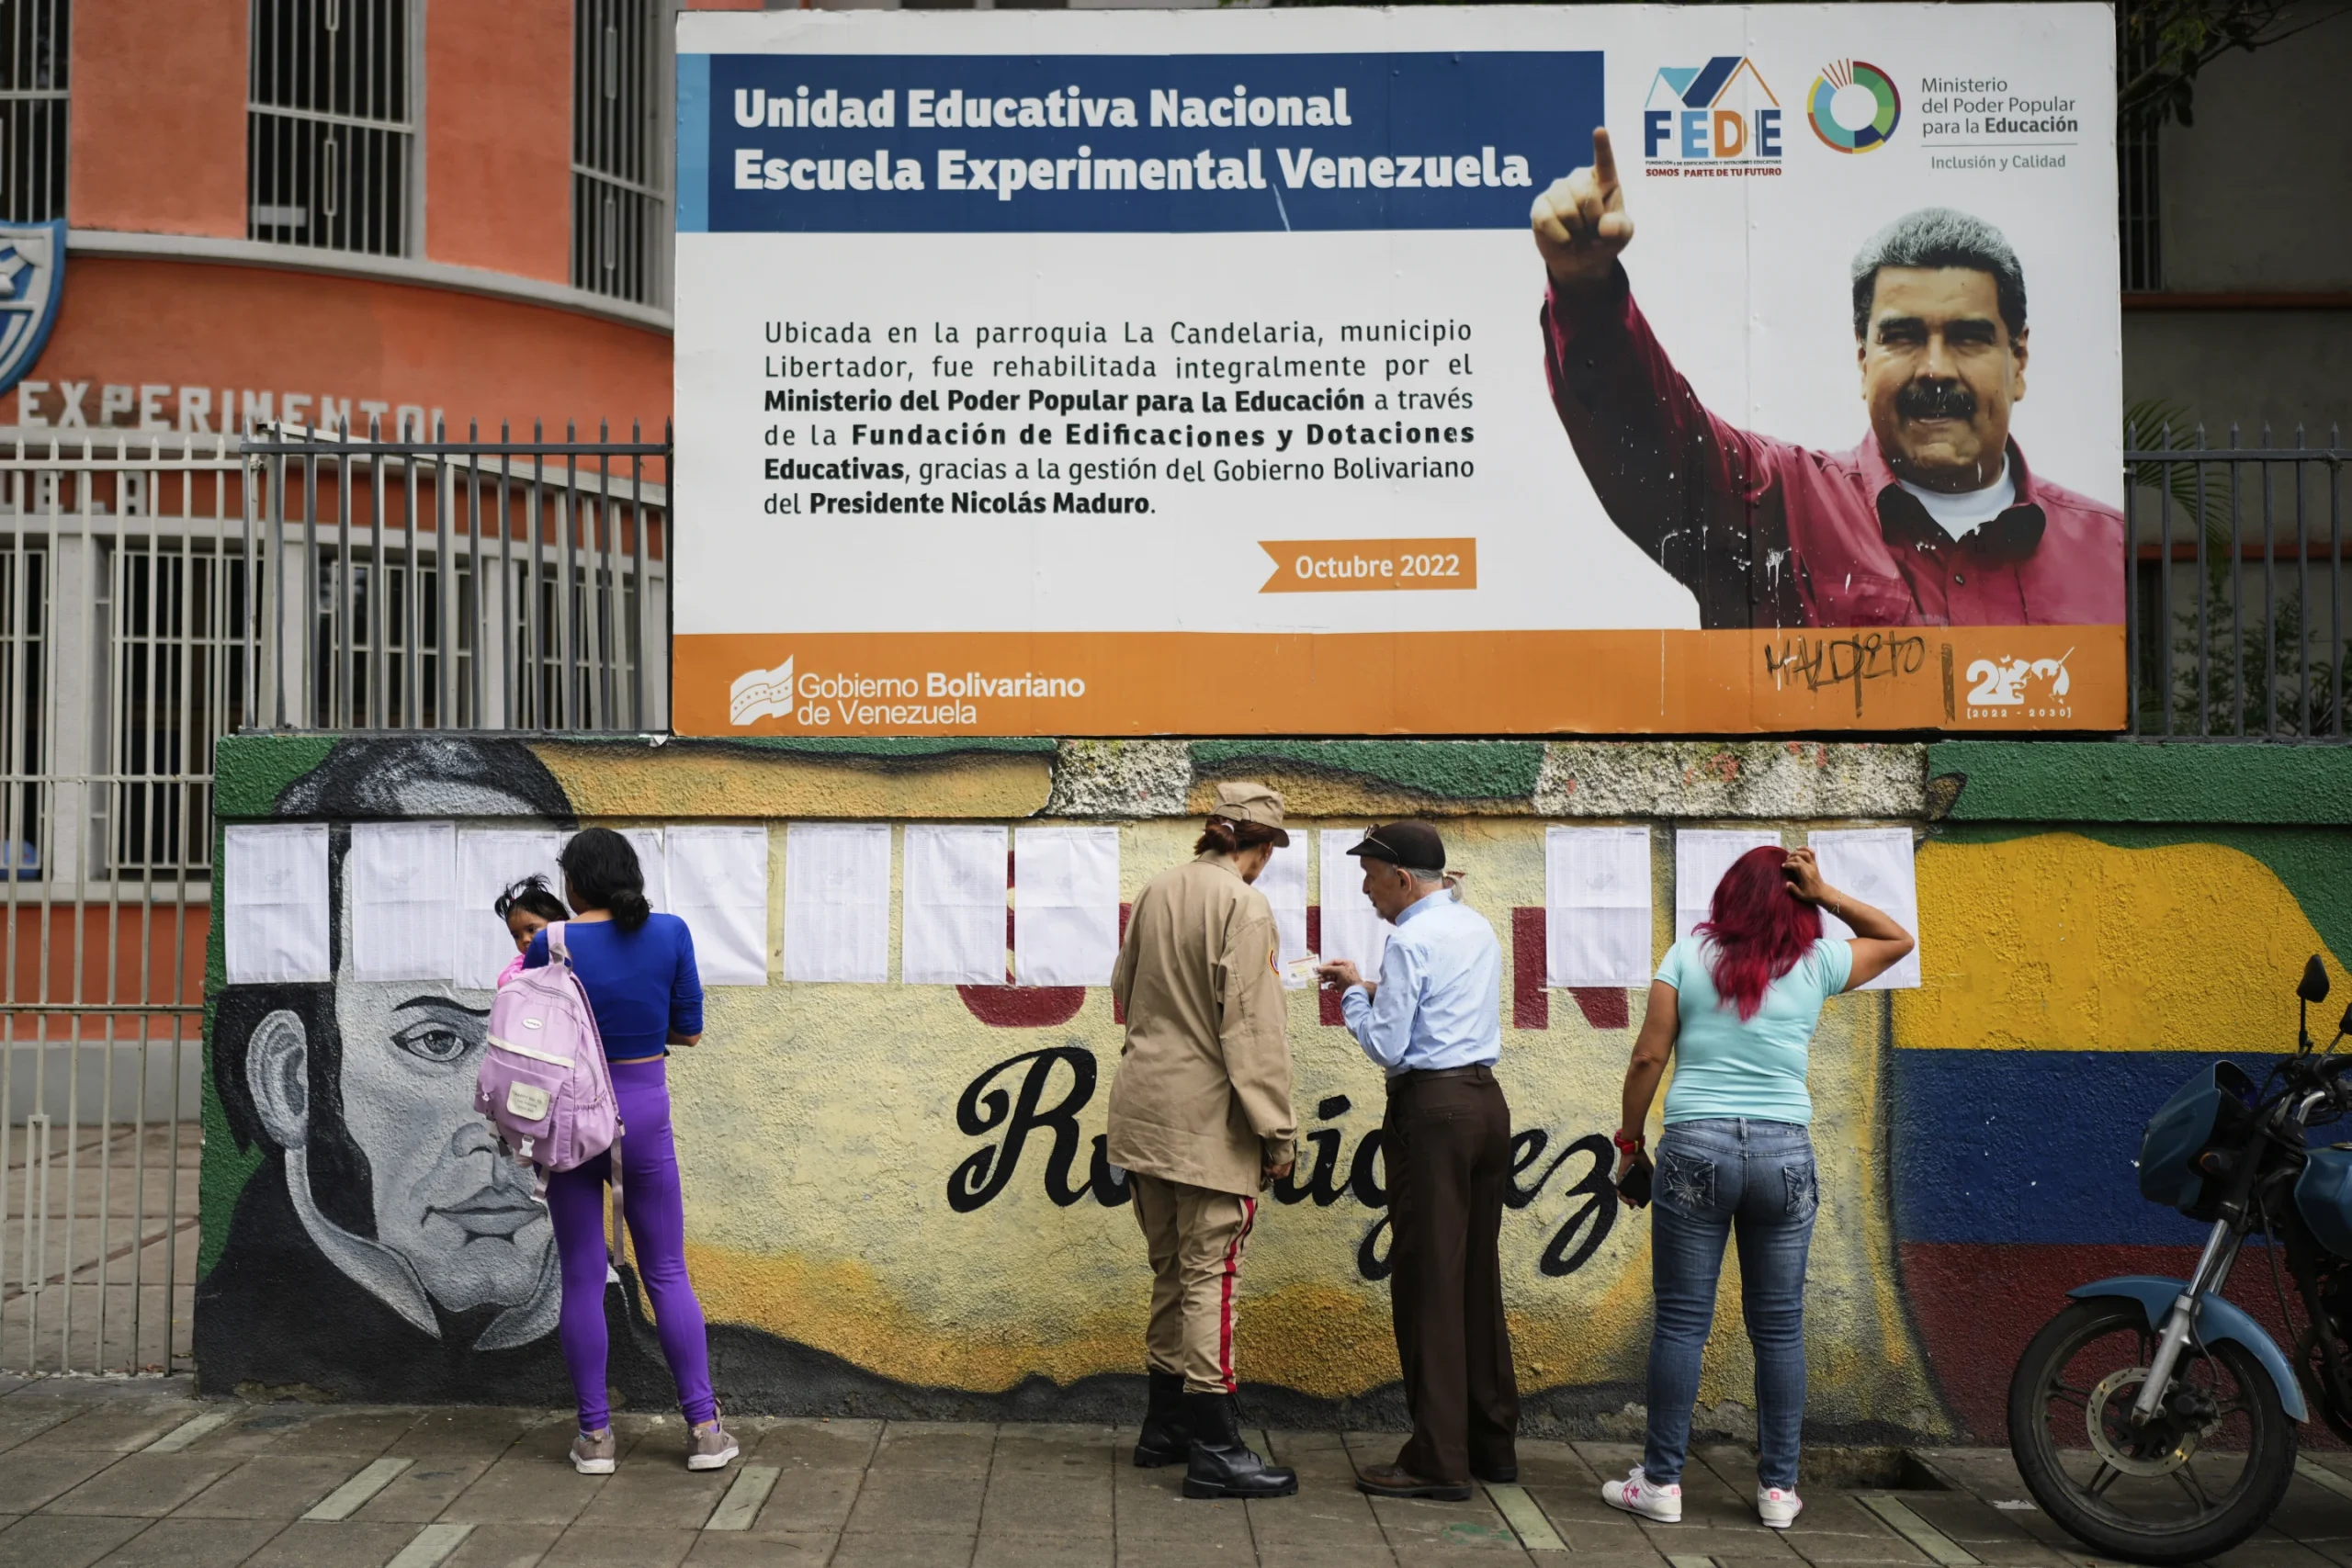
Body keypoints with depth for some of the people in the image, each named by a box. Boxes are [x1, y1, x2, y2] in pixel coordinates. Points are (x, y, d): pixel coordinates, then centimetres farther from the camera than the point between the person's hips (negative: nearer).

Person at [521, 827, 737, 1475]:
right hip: (644, 1112, 1)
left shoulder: (552, 945, -10)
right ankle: (704, 1427, 9)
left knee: (582, 1280, 9)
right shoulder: (670, 934, -6)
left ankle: (595, 1435, 14)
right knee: (667, 1273, 10)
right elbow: (688, 1030, 1)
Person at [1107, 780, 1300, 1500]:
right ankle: (1214, 1452, 0)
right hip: (1206, 1116, -8)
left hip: (1143, 1107, 8)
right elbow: (1253, 1029, -17)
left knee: (1171, 1268, 17)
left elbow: (1124, 989, 19)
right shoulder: (1245, 906, -13)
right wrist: (1277, 1130, -13)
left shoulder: (1155, 893, 9)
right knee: (1209, 1273, -4)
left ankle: (1165, 1426, 27)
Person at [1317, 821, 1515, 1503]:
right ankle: (1493, 1442, 19)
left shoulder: (1412, 940, -12)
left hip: (1432, 1110, -9)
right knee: (1478, 1273, 13)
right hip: (1486, 1100, 9)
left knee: (1428, 1279, -3)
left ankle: (1439, 1459, 0)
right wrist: (1376, 988, 16)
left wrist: (1353, 995, 3)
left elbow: (1386, 1046, -12)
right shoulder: (1478, 928, 14)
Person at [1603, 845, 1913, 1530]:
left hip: (1696, 1147, -1)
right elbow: (1897, 940, 23)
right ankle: (1778, 1487, 15)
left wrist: (1629, 1142, 8)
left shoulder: (1688, 955, 1)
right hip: (1784, 1152, 1)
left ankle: (1661, 1482, 8)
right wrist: (1825, 893, 11)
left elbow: (1648, 1057, -2)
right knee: (1780, 1326, 9)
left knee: (1681, 1321, 3)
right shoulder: (1816, 965, 5)